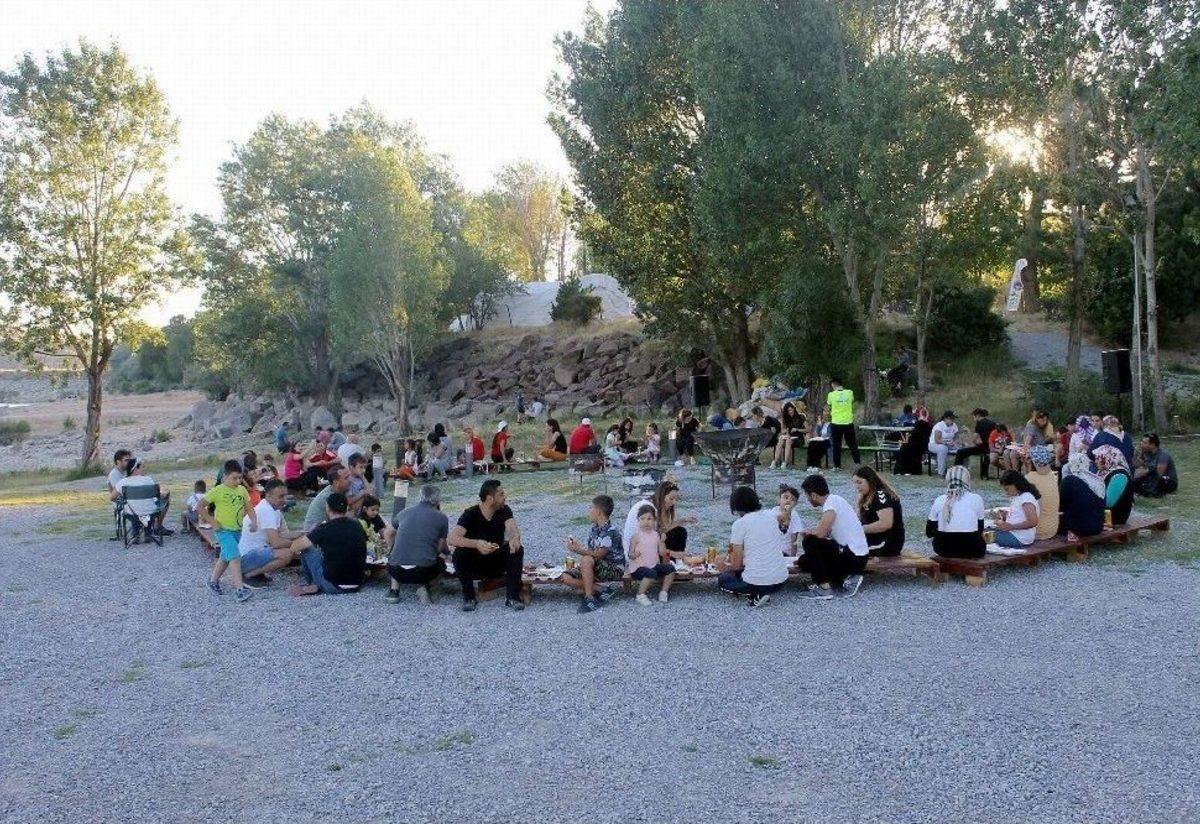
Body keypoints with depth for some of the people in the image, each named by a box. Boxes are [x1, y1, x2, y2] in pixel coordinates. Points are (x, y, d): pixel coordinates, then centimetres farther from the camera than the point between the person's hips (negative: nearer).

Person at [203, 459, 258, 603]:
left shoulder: (242, 490, 3)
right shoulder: (218, 491, -12)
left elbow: (249, 508, 9)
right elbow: (200, 507, -10)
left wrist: (254, 521, -8)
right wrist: (212, 522, -14)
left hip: (237, 530, 7)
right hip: (223, 530, -7)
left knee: (225, 557, 21)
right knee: (235, 557, -19)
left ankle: (213, 580, 42)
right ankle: (240, 589, -22)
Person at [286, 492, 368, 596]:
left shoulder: (326, 529, -11)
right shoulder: (358, 527, 3)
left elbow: (294, 547, -5)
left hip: (334, 587, -5)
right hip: (357, 586, 5)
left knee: (307, 549, 10)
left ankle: (315, 586, 16)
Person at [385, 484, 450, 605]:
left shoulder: (405, 513, 14)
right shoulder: (441, 518, 4)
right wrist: (448, 551, 42)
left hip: (397, 572, 3)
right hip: (424, 571, -3)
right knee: (441, 560, 28)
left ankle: (394, 589, 15)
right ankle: (423, 585, 2)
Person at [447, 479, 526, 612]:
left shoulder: (504, 511, -6)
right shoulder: (471, 514, -16)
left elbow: (513, 529, -24)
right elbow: (451, 539, -30)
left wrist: (515, 539, -50)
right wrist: (476, 544, -47)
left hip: (498, 563, 2)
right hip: (475, 565, -2)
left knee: (517, 549, -25)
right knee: (459, 553, -31)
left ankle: (513, 597, -20)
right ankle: (469, 598, -15)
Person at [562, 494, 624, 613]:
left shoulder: (610, 532, -20)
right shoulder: (593, 529, 6)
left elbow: (598, 554, -24)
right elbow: (590, 551, 6)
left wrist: (578, 550, -23)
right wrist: (578, 546, -4)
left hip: (614, 569, -8)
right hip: (596, 567, 8)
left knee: (586, 560, -35)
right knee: (566, 577, -8)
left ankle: (589, 598, -27)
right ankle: (599, 592, -14)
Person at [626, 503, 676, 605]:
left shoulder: (656, 534, 6)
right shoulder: (637, 535, -9)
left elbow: (662, 553, 2)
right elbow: (630, 554, -11)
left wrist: (662, 541, -13)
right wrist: (633, 555, -34)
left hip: (654, 565, 6)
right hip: (639, 567, -6)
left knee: (670, 569, -7)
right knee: (651, 573, -33)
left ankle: (664, 592, 9)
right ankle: (640, 595, -13)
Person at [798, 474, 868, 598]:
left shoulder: (832, 502, -19)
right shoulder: (835, 500, 10)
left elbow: (820, 534, -25)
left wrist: (807, 535, -5)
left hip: (855, 558, -9)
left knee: (809, 542, -18)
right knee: (805, 561, 7)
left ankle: (824, 587, -11)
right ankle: (846, 578, 5)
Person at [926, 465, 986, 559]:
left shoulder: (939, 500, -3)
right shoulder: (976, 499, -6)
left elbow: (929, 533, 1)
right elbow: (980, 531, 4)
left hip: (944, 550, 1)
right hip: (971, 551, -1)